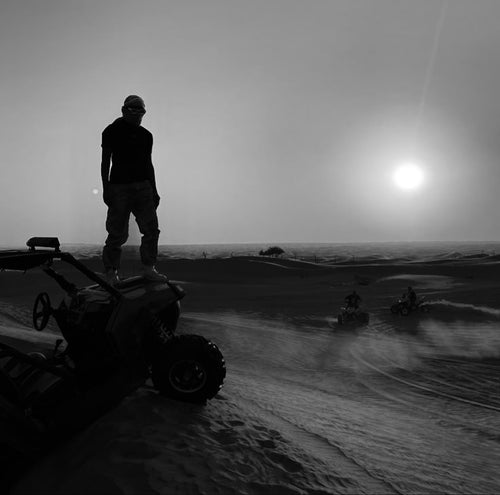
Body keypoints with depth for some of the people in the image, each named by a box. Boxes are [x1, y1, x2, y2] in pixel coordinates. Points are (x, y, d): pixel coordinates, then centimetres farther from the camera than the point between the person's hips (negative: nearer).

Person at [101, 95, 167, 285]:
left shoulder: (146, 135, 16)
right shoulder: (112, 131, 2)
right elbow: (105, 162, 0)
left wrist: (154, 190, 18)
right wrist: (106, 188, -8)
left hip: (142, 186, 5)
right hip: (119, 187, -5)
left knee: (151, 228, -2)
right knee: (117, 232, -3)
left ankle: (149, 269, 9)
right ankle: (111, 272, 10)